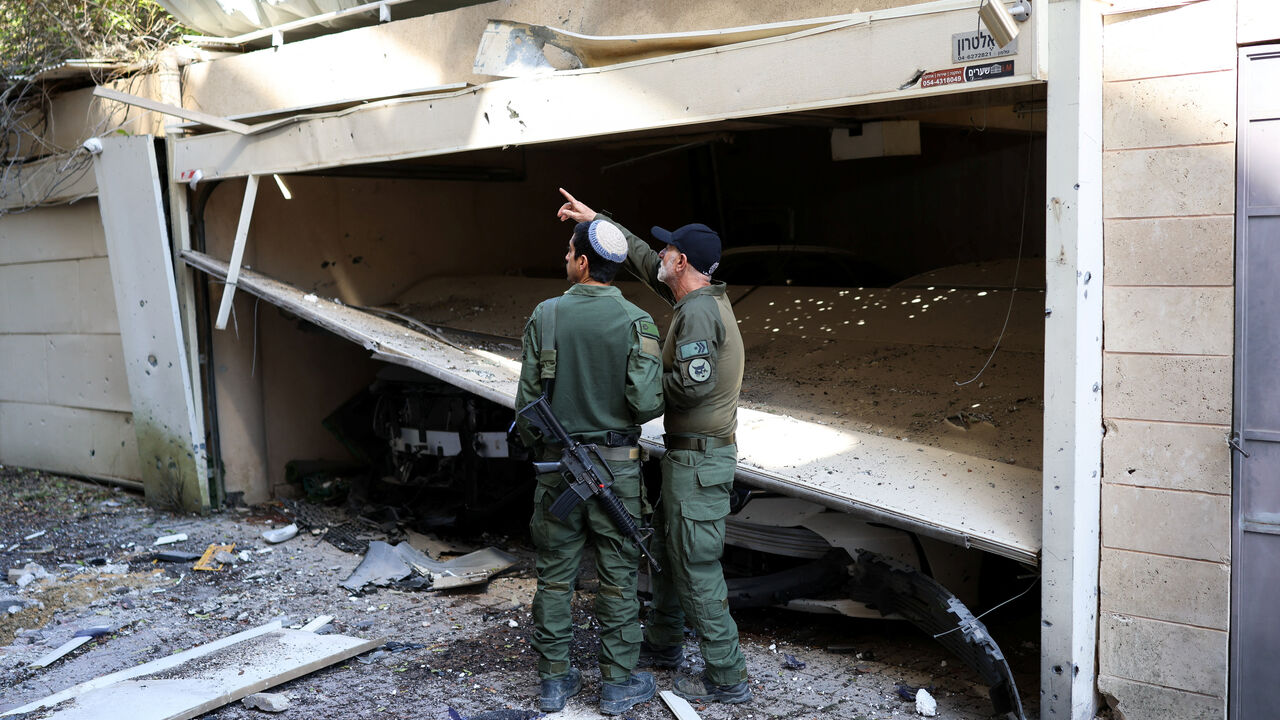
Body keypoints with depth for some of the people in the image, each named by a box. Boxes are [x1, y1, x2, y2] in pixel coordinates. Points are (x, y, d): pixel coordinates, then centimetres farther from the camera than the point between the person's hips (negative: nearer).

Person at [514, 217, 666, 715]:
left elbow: (528, 397, -4)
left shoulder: (545, 316, -6)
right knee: (618, 576, 9)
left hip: (557, 462, 2)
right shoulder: (637, 322, -9)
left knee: (555, 573, 12)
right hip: (616, 465, -1)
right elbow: (647, 402, -16)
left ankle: (554, 679, 22)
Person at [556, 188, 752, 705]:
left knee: (697, 567, -4)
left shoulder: (698, 311, -18)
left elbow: (693, 384, -27)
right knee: (666, 547, 22)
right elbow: (641, 259, 21)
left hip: (699, 458, -10)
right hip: (691, 454, 10)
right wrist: (597, 219, 24)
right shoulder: (705, 296, 11)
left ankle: (726, 678, 5)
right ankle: (662, 644, 38)